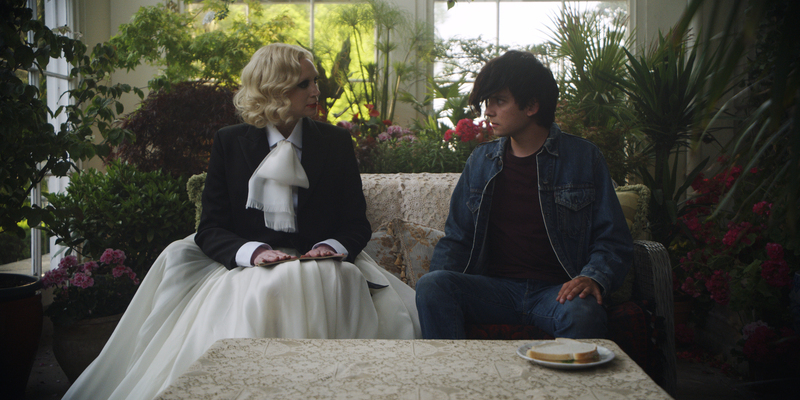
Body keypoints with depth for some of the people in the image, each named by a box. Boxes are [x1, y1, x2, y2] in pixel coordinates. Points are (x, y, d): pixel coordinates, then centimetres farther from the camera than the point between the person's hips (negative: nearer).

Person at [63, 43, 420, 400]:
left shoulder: (336, 142, 12)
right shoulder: (229, 142, 8)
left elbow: (356, 223, 11)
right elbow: (210, 229, 2)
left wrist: (331, 247, -13)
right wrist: (254, 251, -19)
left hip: (321, 267, 1)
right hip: (244, 269, -1)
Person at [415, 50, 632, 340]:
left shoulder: (584, 159, 5)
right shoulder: (480, 161, 15)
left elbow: (613, 242, 5)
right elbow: (456, 238, 17)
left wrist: (593, 278, -18)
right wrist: (442, 282, -5)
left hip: (556, 290, -2)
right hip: (495, 288, 3)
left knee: (583, 313, -37)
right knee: (431, 284, -26)